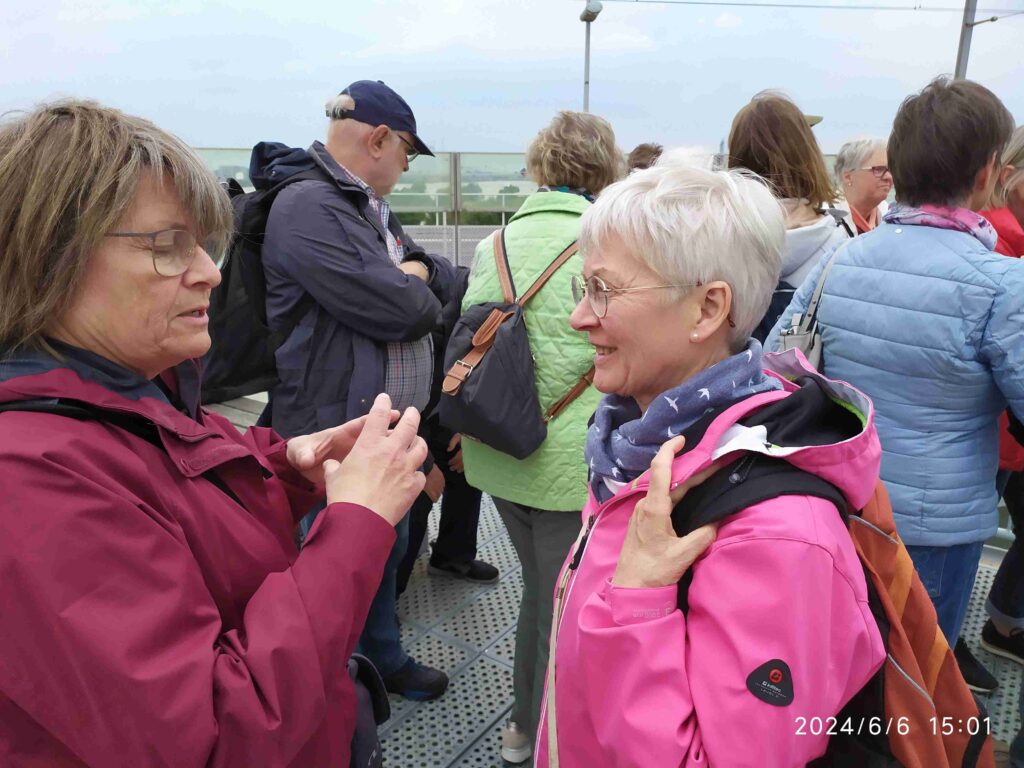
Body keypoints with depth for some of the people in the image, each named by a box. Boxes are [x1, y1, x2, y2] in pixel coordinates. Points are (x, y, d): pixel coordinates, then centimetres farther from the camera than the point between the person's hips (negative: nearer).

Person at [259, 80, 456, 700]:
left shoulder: (373, 208, 14)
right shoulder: (308, 208, -19)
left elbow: (444, 275, 17)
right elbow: (393, 310, -26)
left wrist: (413, 273, -4)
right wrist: (422, 295, -6)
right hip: (339, 433, -10)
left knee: (388, 549, 24)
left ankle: (385, 657, 46)